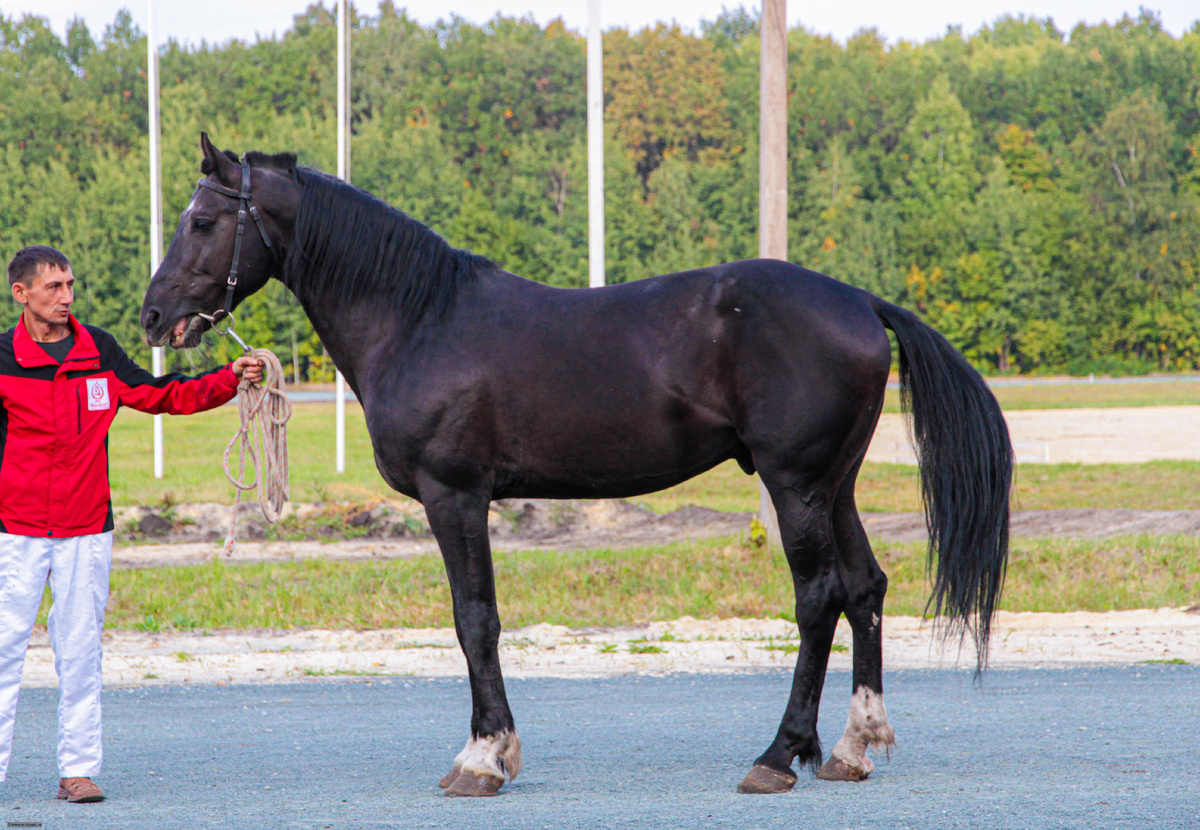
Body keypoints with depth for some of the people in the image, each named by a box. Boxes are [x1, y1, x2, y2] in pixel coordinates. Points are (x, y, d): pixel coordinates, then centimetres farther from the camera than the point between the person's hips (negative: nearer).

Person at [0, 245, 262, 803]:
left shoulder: (99, 352, 7)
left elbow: (164, 396, 14)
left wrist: (229, 380, 5)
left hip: (86, 530, 3)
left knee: (80, 651, 4)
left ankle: (78, 769, 8)